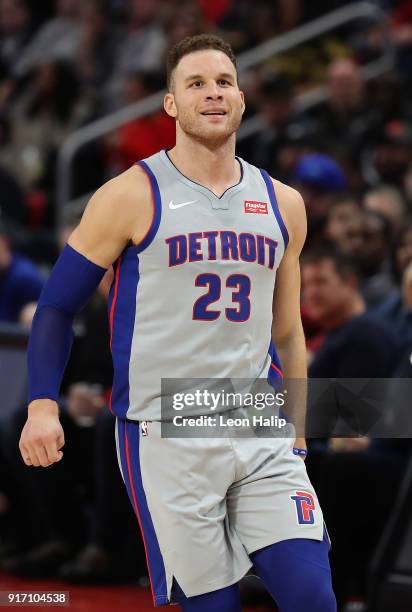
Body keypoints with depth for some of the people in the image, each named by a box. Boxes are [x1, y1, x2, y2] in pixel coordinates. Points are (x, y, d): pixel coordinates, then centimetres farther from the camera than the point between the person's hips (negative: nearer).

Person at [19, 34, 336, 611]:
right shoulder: (132, 197, -3)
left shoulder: (282, 205, 11)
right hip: (165, 439, -4)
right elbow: (57, 306, 1)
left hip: (262, 434, 4)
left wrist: (296, 438, 19)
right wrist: (42, 405, -12)